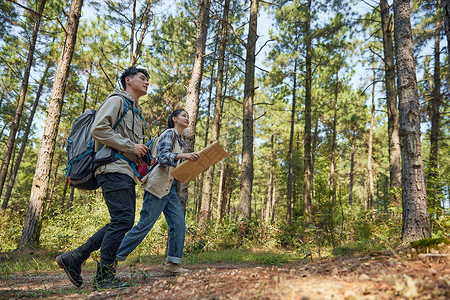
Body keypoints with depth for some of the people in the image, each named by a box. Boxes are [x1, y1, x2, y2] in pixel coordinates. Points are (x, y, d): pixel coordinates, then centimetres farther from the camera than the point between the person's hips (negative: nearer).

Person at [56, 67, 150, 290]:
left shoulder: (136, 111, 29)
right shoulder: (117, 100, 1)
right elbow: (98, 129, -13)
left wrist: (141, 154, 12)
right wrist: (130, 146, -13)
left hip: (127, 173, 10)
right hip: (114, 168, -10)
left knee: (122, 222, 6)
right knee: (123, 220, -15)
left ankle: (74, 258, 13)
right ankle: (104, 278, -7)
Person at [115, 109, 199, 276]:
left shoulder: (179, 140, 23)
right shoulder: (169, 133, -3)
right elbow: (163, 157, -19)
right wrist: (183, 155, -33)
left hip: (170, 188, 9)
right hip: (158, 185, -9)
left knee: (178, 224, -4)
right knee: (144, 225, -5)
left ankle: (173, 265, 0)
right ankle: (114, 257, 7)